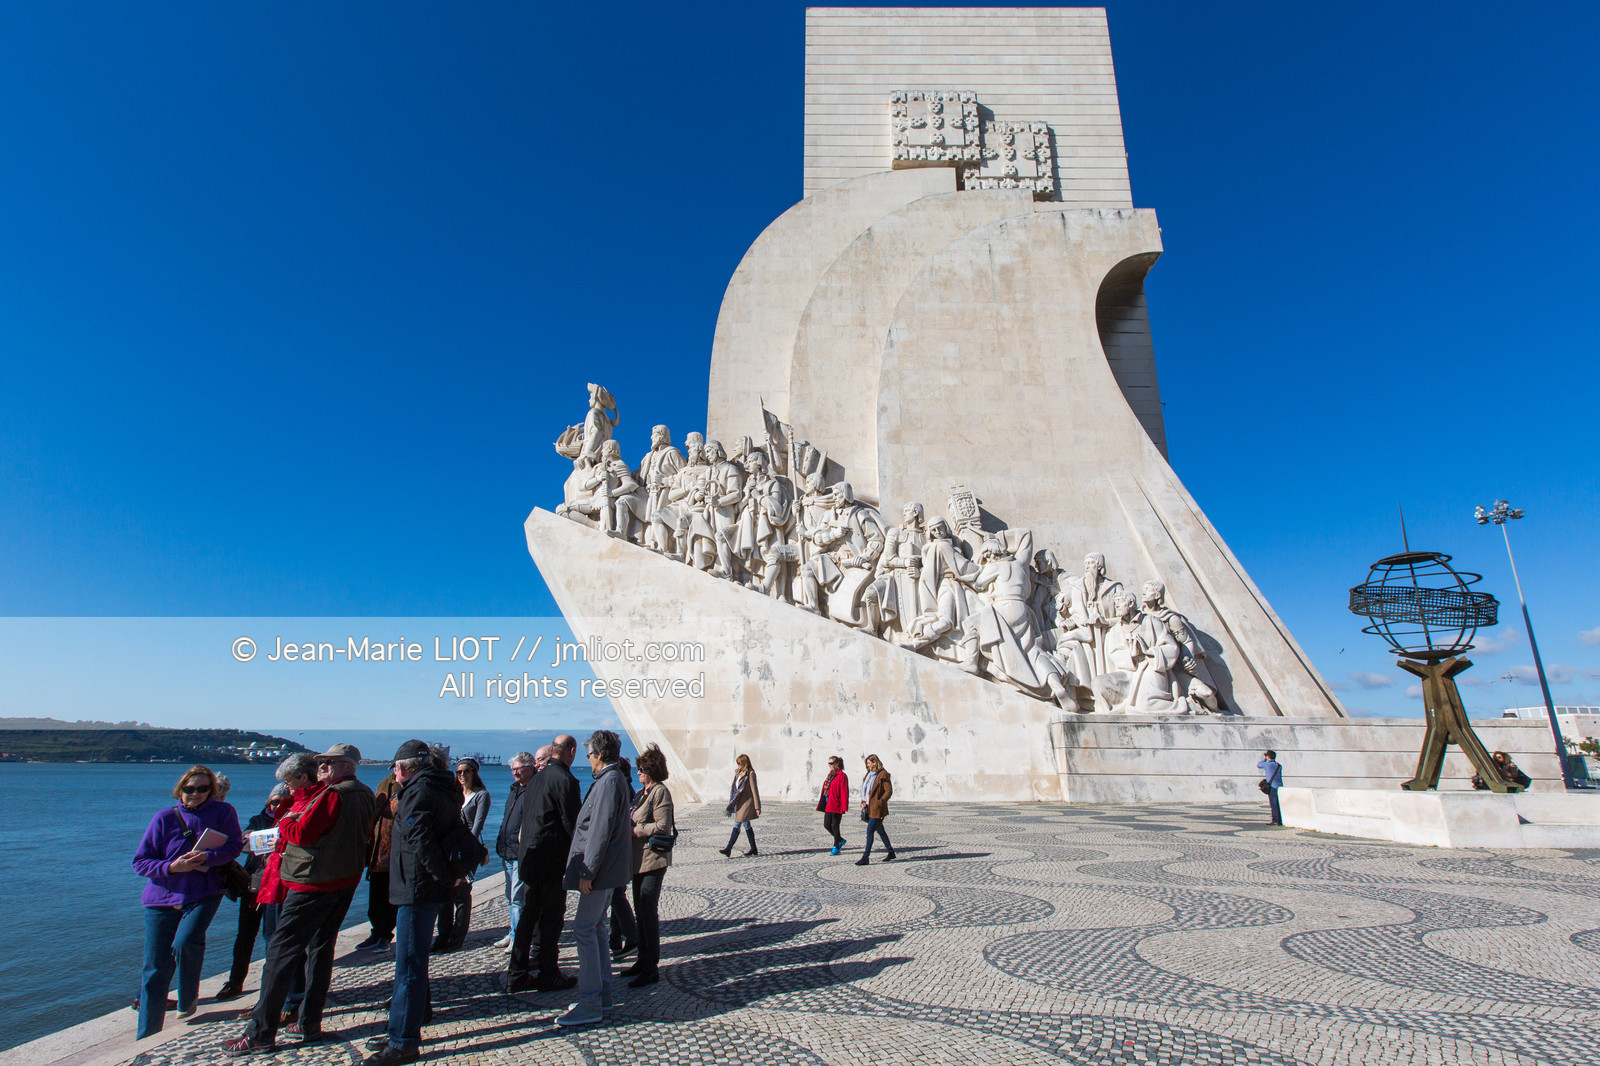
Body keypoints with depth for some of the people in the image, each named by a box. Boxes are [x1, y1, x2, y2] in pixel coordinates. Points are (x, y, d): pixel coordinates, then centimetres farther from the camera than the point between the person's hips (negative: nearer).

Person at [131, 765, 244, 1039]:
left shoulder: (223, 812, -2)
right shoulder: (165, 817, 0)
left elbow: (234, 846, -4)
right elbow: (140, 862, 1)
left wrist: (207, 857, -22)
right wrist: (172, 867, -16)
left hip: (204, 894, -2)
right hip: (163, 898, 2)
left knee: (185, 942, -26)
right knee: (155, 972, 3)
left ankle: (188, 1000, 3)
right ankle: (146, 1038, 20)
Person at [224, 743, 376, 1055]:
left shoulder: (333, 795, -19)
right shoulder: (366, 795, 8)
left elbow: (301, 834, -22)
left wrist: (285, 821, 1)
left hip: (314, 884, -9)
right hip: (345, 882, 9)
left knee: (281, 951, -1)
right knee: (320, 948, 15)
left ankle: (260, 1033, 4)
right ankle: (310, 1024, 22)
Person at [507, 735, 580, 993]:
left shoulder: (536, 779, 9)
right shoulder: (565, 780, -16)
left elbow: (525, 817, 14)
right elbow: (571, 822, -16)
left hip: (530, 855, 8)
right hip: (553, 858, -8)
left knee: (529, 914, 14)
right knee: (553, 915, 3)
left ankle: (517, 975, 20)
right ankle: (548, 976, 12)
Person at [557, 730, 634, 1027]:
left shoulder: (609, 781, -18)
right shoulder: (613, 779, 13)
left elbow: (601, 830, -23)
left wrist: (588, 871, -21)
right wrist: (590, 869, 22)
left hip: (600, 869, -10)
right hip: (606, 869, 10)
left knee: (584, 930, -6)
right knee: (597, 929, 15)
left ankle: (590, 1004, -1)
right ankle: (602, 996, 23)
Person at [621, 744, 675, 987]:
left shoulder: (660, 791, -13)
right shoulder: (642, 791, 15)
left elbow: (662, 826, -20)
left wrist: (635, 830, -16)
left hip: (653, 858, -9)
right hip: (639, 858, 9)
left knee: (648, 911, -6)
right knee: (640, 911, 15)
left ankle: (651, 969, 2)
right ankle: (643, 960, 26)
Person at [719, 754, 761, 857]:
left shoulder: (750, 774, -12)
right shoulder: (739, 773, 11)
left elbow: (754, 790, -12)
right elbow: (735, 789, 17)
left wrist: (757, 807, -13)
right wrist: (731, 804, 17)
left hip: (747, 802, -8)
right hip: (740, 802, 8)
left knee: (737, 825, -11)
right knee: (746, 825, 13)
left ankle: (729, 849, -12)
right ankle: (754, 849, 21)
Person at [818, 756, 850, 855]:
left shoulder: (842, 776, -12)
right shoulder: (830, 775, 14)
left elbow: (844, 793, -15)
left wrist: (844, 807, -19)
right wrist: (822, 805, 16)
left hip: (836, 806, -9)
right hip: (828, 805, 9)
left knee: (834, 826, 0)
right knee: (826, 825, 9)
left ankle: (836, 847, 14)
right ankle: (841, 840, 28)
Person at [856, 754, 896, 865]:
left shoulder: (883, 775, -12)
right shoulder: (869, 774, 12)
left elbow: (889, 791, -13)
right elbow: (866, 790, 19)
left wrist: (880, 802, -20)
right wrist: (863, 802, 6)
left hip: (877, 808, -8)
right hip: (869, 807, 8)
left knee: (870, 831, -9)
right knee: (880, 831, 16)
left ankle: (866, 857, -4)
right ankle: (891, 853, 29)